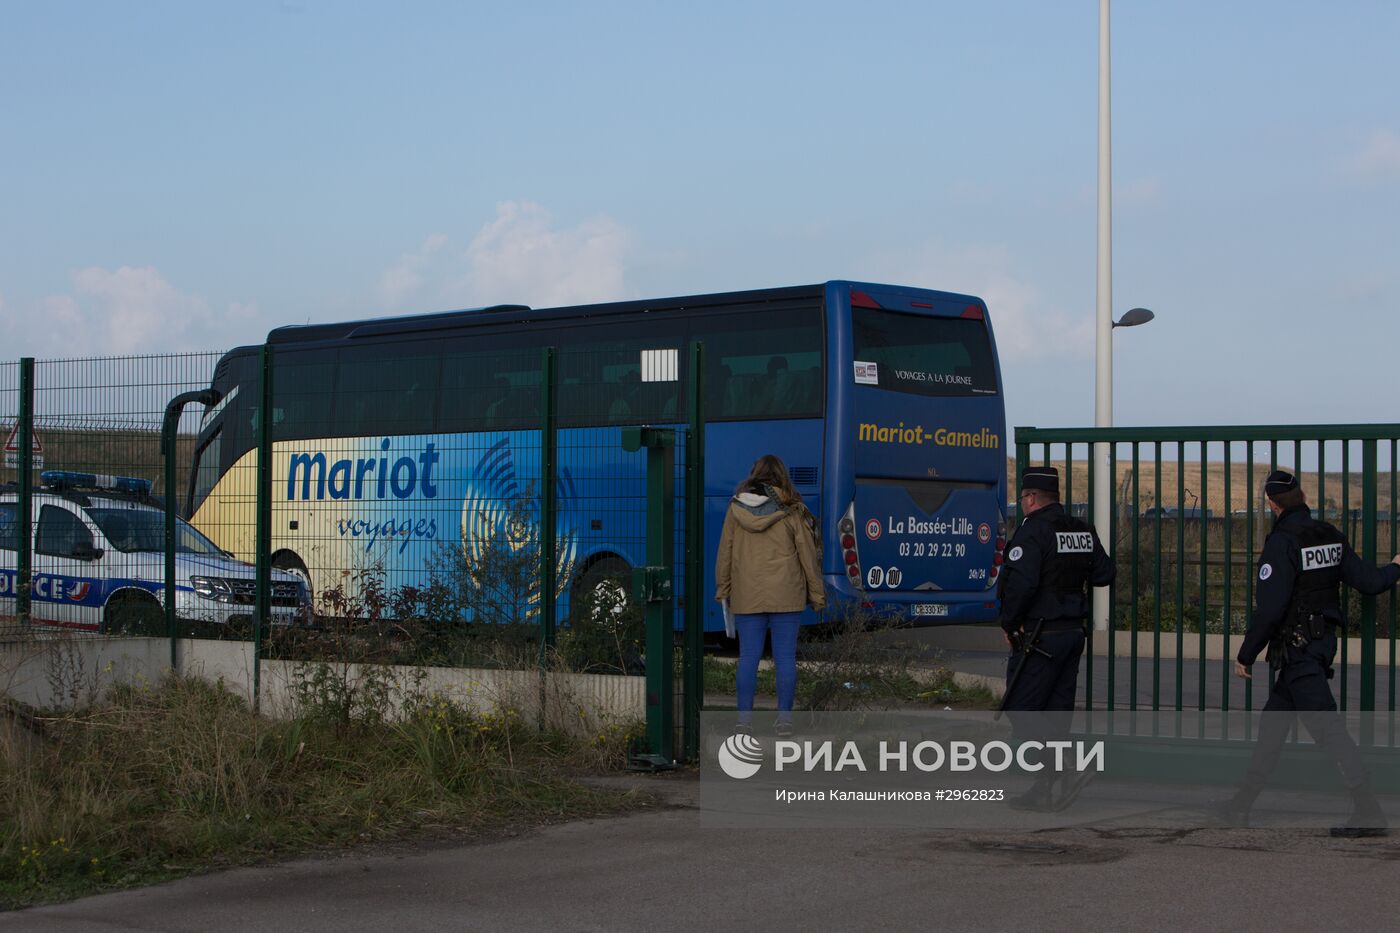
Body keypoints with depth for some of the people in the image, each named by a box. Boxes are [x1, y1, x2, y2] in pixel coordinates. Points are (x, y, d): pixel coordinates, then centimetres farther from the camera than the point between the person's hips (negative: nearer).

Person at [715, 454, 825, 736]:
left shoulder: (736, 508, 2)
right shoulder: (791, 511, -3)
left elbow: (725, 552, 7)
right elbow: (807, 554, 1)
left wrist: (723, 590, 17)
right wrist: (817, 594, 9)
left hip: (747, 596, 2)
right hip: (785, 596, -2)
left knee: (748, 657, 5)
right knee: (785, 657, 3)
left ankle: (745, 718, 5)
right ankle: (784, 718, 3)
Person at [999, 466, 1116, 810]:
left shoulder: (1032, 532, -15)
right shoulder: (1082, 530, 10)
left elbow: (1021, 583, -24)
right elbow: (1105, 573, 14)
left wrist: (1008, 624, -12)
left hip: (1039, 636, -8)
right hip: (1074, 633, 8)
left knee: (1021, 708, -1)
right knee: (1055, 710, 10)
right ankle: (1043, 791, 9)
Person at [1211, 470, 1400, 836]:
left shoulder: (1282, 542, -17)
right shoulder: (1331, 537, 6)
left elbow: (1269, 609, -20)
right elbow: (1369, 581, 7)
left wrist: (1245, 655, -10)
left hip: (1297, 647, -9)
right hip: (1323, 640, 9)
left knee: (1328, 730, -9)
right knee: (1272, 724, 14)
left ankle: (1368, 812, -12)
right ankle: (1241, 806, 20)